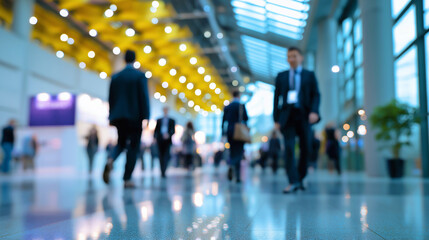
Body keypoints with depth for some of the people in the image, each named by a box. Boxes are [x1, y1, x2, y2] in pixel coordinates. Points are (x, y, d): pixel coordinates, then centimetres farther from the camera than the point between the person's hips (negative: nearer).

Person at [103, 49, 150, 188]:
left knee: (121, 143, 20)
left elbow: (111, 98, 11)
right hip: (134, 117, -4)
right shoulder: (140, 76, -4)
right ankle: (127, 179, 1)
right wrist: (146, 117, -7)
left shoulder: (115, 77, 8)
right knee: (133, 147, 3)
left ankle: (111, 160, -12)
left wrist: (112, 117, 17)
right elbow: (144, 98, -9)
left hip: (119, 117, 4)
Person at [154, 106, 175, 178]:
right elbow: (156, 130, 12)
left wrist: (168, 134, -15)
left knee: (166, 155, -14)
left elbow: (173, 131, 5)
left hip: (167, 139, -2)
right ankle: (162, 172, 7)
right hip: (160, 140, 2)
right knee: (161, 156, 0)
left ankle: (163, 172, -18)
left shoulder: (172, 121, 12)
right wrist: (155, 137, -4)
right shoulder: (159, 120, 16)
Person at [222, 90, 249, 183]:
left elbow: (224, 120, 6)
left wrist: (223, 133, 10)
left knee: (232, 152, 12)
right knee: (239, 153, -3)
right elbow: (246, 118, -8)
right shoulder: (241, 106, -5)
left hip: (229, 132, 4)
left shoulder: (227, 107, 7)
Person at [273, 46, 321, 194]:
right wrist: (276, 119, 2)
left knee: (305, 148, 1)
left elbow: (316, 95, 4)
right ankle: (293, 182, -14)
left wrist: (314, 111, -14)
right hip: (287, 115, 0)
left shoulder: (309, 75, 13)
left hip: (303, 115, 0)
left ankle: (300, 179, 17)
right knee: (289, 147, -12)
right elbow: (277, 97, 11)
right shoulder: (281, 76, 15)